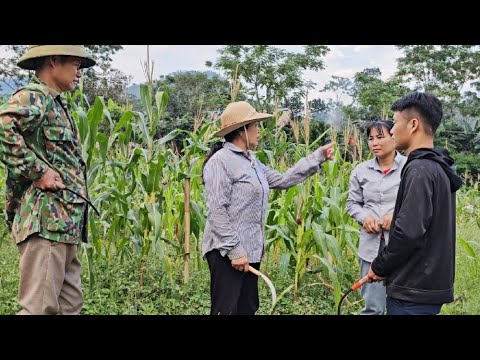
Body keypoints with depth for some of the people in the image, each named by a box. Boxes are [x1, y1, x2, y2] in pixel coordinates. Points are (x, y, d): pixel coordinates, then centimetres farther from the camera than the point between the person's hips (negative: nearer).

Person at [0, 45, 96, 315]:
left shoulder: (55, 104, 22)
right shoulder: (32, 97, -7)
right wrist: (37, 172, -21)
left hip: (64, 222, 10)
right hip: (46, 220, -10)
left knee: (69, 305, 12)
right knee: (41, 307, -8)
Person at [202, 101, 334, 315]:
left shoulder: (251, 162, 14)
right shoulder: (220, 161, -14)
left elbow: (283, 180, 19)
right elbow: (216, 212, -19)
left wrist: (318, 157, 19)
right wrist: (235, 251, -22)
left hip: (249, 251, 10)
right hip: (227, 253, -9)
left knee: (247, 309, 15)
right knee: (226, 310, -6)